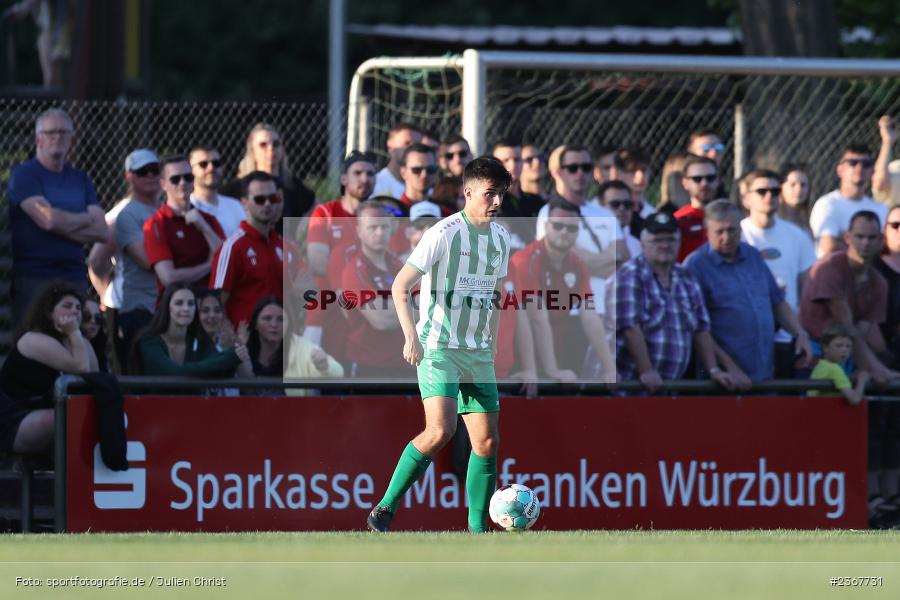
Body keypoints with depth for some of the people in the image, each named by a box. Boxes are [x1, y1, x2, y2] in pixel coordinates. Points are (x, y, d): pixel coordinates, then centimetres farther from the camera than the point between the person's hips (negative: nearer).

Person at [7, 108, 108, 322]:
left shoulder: (80, 180, 17)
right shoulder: (24, 174, 0)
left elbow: (102, 232, 7)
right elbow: (47, 219, -14)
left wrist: (64, 224, -6)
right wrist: (86, 219, 3)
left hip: (75, 278, 5)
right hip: (33, 278, -5)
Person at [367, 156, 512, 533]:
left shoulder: (500, 238, 10)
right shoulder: (445, 234, -11)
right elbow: (400, 286, -13)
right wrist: (411, 336, -23)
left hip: (478, 353, 7)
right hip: (438, 347, -7)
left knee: (487, 441, 0)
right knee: (441, 430, -22)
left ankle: (479, 529, 8)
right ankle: (385, 508, -11)